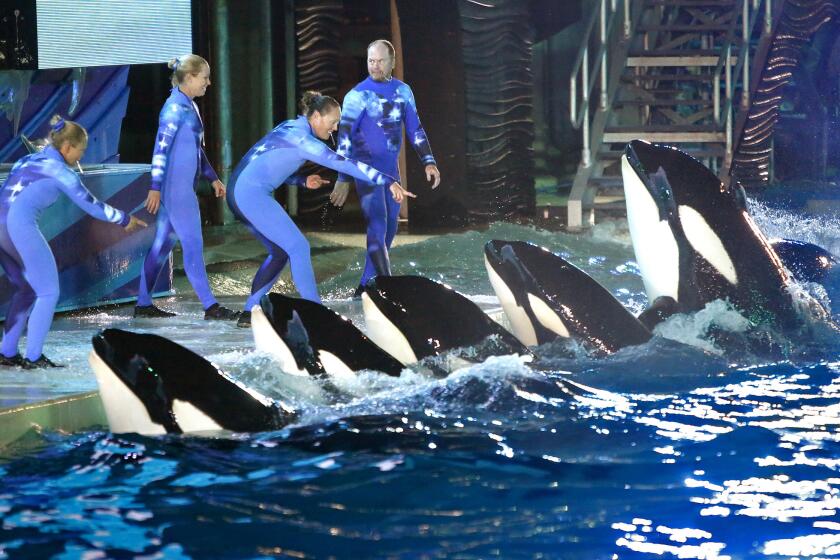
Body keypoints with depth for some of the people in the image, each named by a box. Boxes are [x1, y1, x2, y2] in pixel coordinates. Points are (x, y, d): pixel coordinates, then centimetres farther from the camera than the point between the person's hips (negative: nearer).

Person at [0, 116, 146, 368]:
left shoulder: (26, 160, 23)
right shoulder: (58, 171, 3)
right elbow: (91, 204, 8)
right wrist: (124, 220, 21)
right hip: (20, 227, -8)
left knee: (26, 289, 21)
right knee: (48, 293, 3)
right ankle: (33, 357, -1)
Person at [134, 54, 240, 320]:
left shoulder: (190, 106, 14)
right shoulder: (175, 107, -14)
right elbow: (161, 148, -17)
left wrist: (213, 178, 24)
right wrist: (155, 188, -20)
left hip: (184, 187, 9)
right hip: (176, 187, -9)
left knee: (163, 244, 11)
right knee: (193, 245, -6)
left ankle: (144, 304, 15)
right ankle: (210, 306, -4)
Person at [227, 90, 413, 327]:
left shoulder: (292, 128, 14)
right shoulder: (303, 140, -15)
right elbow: (346, 164, -20)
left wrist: (303, 181, 9)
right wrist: (388, 182, -21)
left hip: (240, 192, 10)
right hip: (252, 194, -10)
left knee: (280, 252, 15)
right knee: (298, 247, -9)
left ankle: (249, 313, 14)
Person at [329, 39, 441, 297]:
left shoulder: (403, 91, 6)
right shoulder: (358, 95, -10)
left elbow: (415, 128, 13)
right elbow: (344, 137, -12)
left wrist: (429, 161, 3)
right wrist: (343, 179, -18)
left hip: (391, 169, 6)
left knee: (389, 230, 9)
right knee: (377, 227, -16)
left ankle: (366, 286, 19)